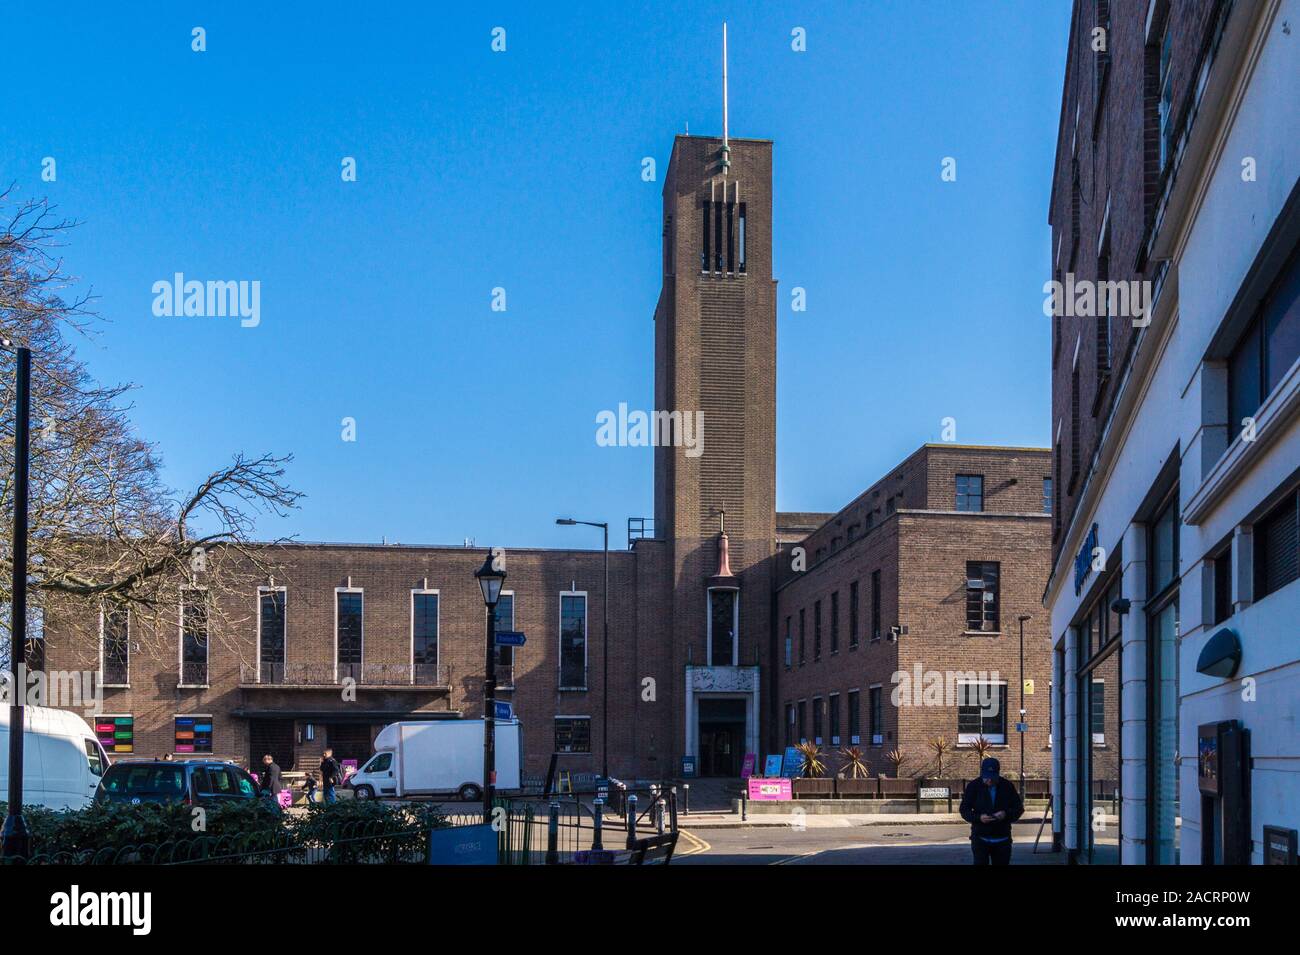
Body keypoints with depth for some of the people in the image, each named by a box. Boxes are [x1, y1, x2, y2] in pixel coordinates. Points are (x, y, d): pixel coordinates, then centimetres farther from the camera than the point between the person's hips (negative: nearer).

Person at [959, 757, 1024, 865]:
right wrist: (979, 817, -23)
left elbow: (1019, 808, 3)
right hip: (980, 838, -2)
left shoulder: (1007, 786, -1)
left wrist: (1006, 814, -18)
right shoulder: (973, 786, -4)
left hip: (1002, 839, 2)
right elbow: (964, 810, -4)